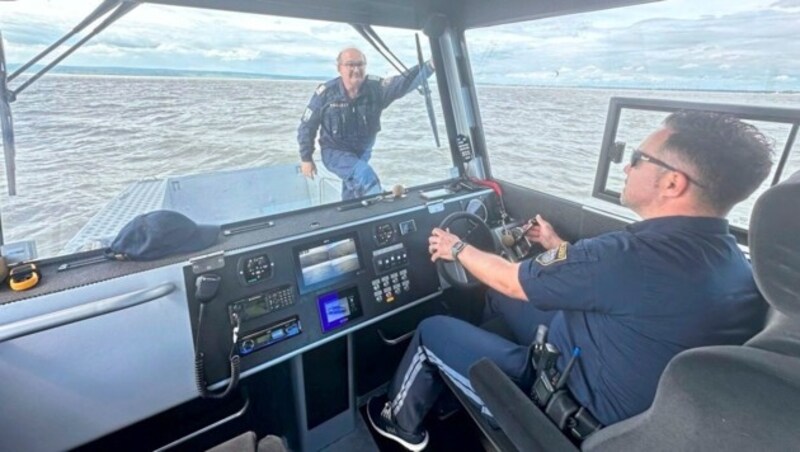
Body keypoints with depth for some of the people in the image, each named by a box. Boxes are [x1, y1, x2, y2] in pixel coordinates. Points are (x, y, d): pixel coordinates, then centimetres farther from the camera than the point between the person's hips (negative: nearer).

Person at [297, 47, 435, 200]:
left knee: (351, 198, 17)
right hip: (335, 153, -3)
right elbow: (307, 126, -8)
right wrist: (306, 158, -4)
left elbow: (404, 82, -32)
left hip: (363, 152, 3)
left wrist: (430, 66, -49)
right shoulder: (325, 93, -19)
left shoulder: (375, 87, -17)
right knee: (366, 176, -30)